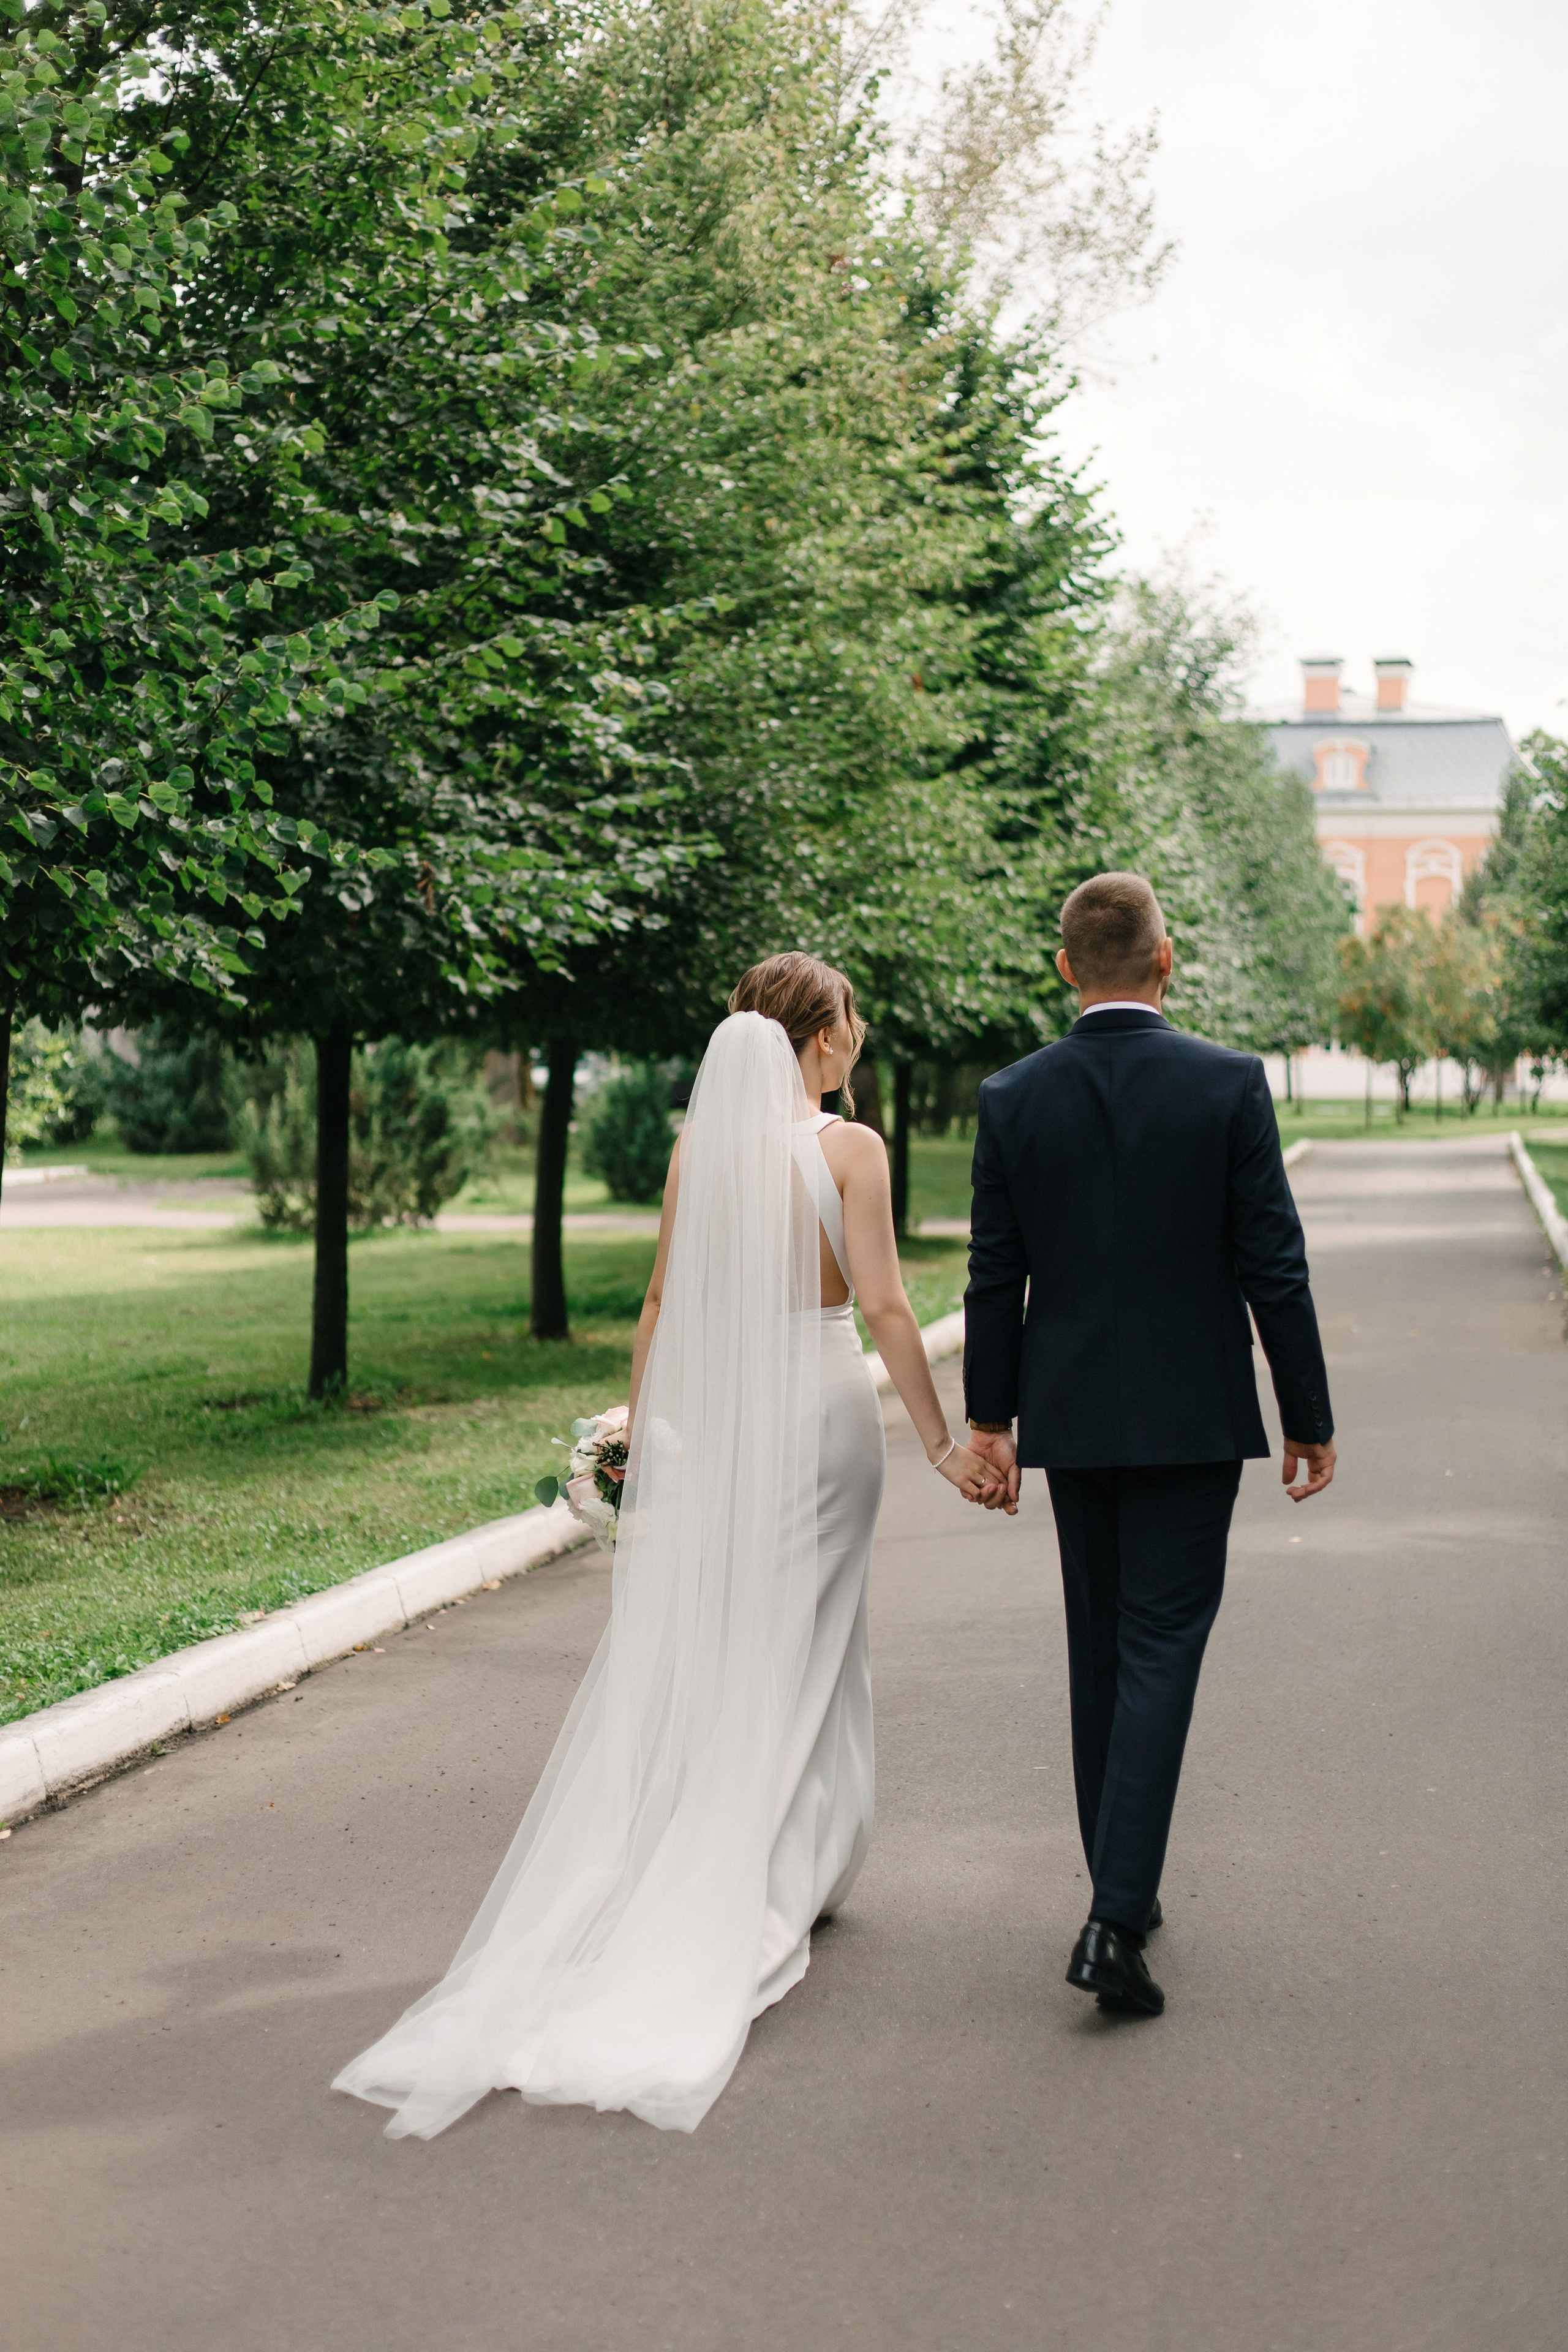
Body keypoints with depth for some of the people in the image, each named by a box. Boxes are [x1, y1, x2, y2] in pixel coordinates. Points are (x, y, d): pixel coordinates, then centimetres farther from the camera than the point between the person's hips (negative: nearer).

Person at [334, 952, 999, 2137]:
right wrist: (941, 1441, -7)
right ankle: (786, 1877, 15)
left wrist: (641, 1421, 14)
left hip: (710, 1411, 3)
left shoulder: (698, 1144, 4)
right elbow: (884, 1307, -12)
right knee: (801, 1641, 9)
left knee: (686, 1642, 9)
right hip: (820, 1405, -3)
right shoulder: (849, 1148, -8)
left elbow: (664, 1298, 6)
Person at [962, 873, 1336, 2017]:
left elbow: (995, 1276, 1)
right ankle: (1115, 1921, -10)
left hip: (1070, 1416, 3)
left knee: (1100, 1652, 16)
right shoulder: (1231, 1084, -9)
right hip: (1191, 1416, -3)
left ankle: (1125, 1886, 28)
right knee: (1161, 1653, -2)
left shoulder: (1014, 1097, -2)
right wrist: (1309, 1418, 0)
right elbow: (1274, 1266, -8)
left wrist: (989, 1418, 10)